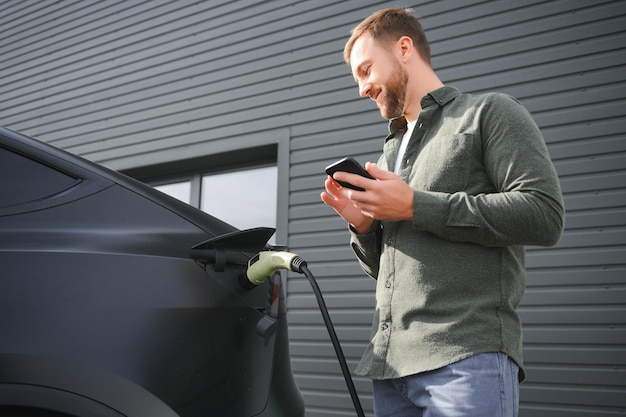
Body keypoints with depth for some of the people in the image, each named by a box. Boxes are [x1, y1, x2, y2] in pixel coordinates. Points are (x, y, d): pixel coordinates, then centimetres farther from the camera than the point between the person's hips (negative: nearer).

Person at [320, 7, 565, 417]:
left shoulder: (490, 112, 3)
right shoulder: (390, 153, 22)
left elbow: (544, 215, -12)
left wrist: (414, 206, -12)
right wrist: (363, 225, 3)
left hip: (468, 357, -6)